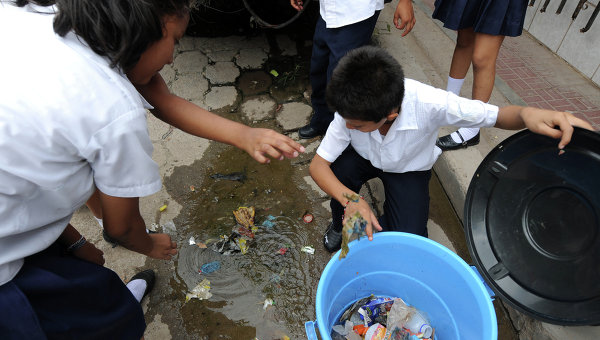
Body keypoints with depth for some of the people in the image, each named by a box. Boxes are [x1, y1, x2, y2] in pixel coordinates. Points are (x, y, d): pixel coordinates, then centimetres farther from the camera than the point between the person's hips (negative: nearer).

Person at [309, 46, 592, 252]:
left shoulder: (427, 103, -38)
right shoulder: (351, 110, -32)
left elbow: (496, 115, -27)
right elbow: (318, 164, -28)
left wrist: (527, 114, -52)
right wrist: (351, 200, -45)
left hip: (409, 170, -1)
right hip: (365, 159, 2)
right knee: (340, 169, -32)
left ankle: (375, 224, 16)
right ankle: (339, 224, 1)